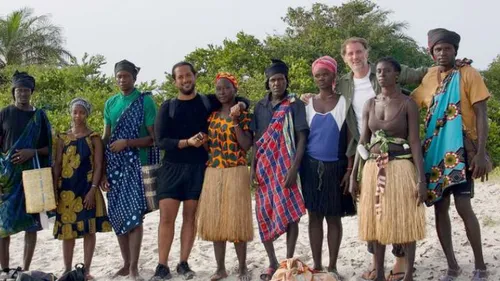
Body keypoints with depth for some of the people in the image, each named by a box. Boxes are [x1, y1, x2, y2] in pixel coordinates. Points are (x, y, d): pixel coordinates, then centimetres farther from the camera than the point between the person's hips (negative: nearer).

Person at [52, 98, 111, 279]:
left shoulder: (94, 138, 0)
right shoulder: (63, 138, 8)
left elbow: (98, 166, -5)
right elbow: (57, 165, 7)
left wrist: (92, 190, -14)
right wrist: (54, 190, -2)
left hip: (87, 188, -2)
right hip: (66, 190, 2)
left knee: (88, 229, 0)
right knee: (67, 229, 6)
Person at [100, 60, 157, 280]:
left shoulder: (145, 101, -3)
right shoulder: (110, 103, 11)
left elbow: (153, 138, -5)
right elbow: (105, 139, 11)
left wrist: (127, 142, -17)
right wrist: (102, 171, 5)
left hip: (136, 165, -4)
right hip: (114, 166, 5)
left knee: (134, 215, -7)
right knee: (118, 216, 6)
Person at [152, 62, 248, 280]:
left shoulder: (209, 102, 6)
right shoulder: (167, 107, 4)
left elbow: (242, 101, 14)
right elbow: (160, 141, -4)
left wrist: (238, 105, -10)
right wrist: (187, 142, -18)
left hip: (198, 168, 1)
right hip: (172, 167, 0)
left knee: (190, 216, 6)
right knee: (166, 217, -4)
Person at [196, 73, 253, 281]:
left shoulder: (243, 115, -2)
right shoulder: (212, 116, 13)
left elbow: (246, 146, -11)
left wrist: (235, 122, -17)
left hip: (236, 173, -5)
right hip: (213, 173, 5)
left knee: (236, 219, -3)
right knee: (214, 221, 5)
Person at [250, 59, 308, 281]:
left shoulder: (295, 105, -2)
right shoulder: (260, 106, 11)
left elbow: (301, 138, -8)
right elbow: (256, 139, 13)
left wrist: (294, 167, -17)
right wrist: (253, 166, 4)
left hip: (286, 166, -4)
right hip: (265, 167, 4)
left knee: (290, 213, -3)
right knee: (264, 213, 3)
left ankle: (288, 262, 5)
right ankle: (272, 262, 14)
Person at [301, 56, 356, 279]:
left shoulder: (344, 103, 0)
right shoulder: (307, 104, 7)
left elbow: (350, 139, -1)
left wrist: (349, 170, -7)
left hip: (335, 167, -2)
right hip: (311, 166, 2)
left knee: (334, 218, 3)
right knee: (314, 217, 5)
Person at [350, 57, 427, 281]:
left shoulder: (408, 104, -3)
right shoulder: (370, 104, 9)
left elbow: (415, 142, -6)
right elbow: (363, 142, 10)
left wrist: (421, 178, -13)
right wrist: (354, 175, 7)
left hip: (400, 168, -4)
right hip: (373, 168, 4)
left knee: (404, 221, 0)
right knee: (376, 221, 8)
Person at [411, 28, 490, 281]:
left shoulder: (468, 74, -4)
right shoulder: (428, 78, 10)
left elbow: (481, 114, -8)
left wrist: (481, 152, -16)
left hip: (460, 149, -5)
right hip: (434, 150, 5)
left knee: (463, 206, -10)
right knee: (439, 208, 6)